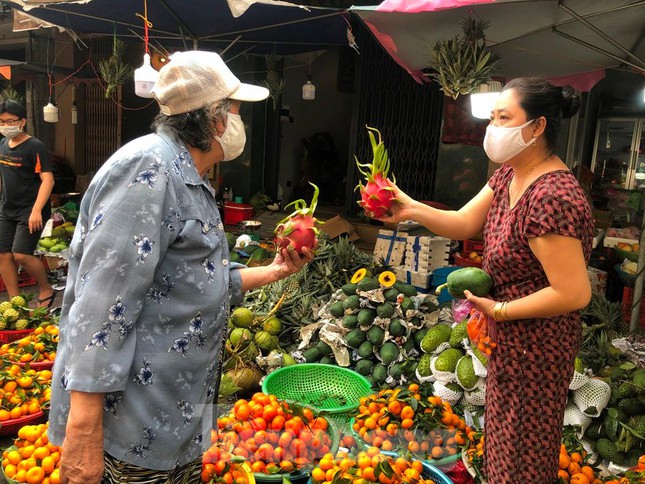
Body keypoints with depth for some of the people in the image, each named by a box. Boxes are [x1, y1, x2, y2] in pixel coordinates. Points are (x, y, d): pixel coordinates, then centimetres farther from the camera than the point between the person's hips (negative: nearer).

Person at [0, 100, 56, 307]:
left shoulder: (34, 146, -13)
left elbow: (48, 180, -20)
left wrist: (37, 210, -27)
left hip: (30, 211, -7)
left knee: (21, 255, -14)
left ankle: (46, 289, 10)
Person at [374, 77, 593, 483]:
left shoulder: (552, 197, -29)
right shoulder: (509, 174, 1)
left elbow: (575, 294, -29)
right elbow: (463, 223, 0)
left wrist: (500, 310, -20)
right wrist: (412, 209, -16)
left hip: (535, 346, -9)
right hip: (510, 341, 9)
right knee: (505, 439, 29)